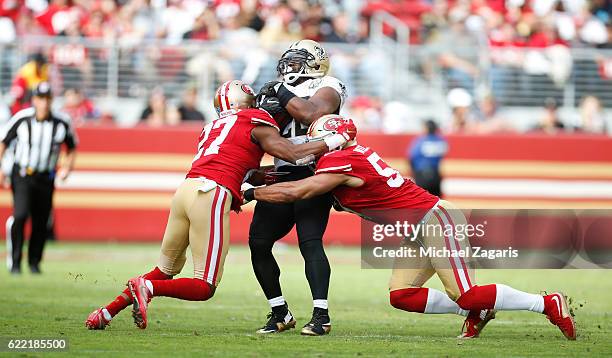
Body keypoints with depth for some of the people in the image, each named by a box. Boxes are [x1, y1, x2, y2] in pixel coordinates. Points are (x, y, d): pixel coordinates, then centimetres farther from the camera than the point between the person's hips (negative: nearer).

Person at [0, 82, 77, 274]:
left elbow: (71, 148, 12)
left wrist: (67, 168, -3)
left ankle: (34, 262, 23)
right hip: (22, 176, -2)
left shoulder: (62, 123, -4)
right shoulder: (21, 119, -9)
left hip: (46, 178, 2)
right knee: (20, 215, -19)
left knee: (41, 222, 5)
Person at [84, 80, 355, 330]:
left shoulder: (212, 128, 29)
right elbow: (295, 155, 3)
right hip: (211, 195, -7)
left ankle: (108, 311, 17)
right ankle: (147, 287, -21)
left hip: (185, 188, 7)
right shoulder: (257, 124, 9)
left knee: (166, 270, 23)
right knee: (204, 287, -3)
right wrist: (334, 142, 13)